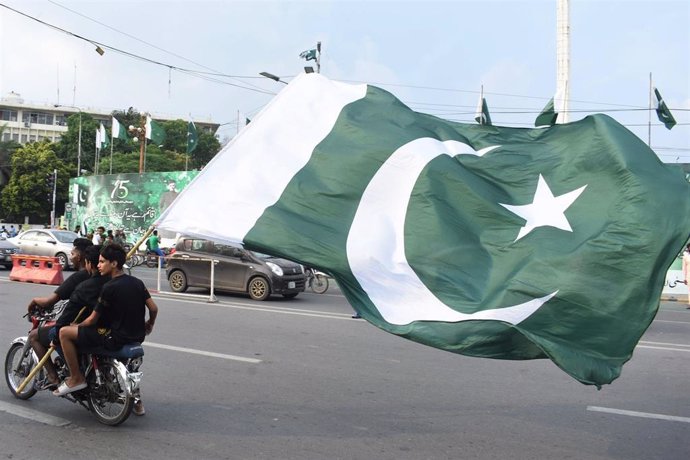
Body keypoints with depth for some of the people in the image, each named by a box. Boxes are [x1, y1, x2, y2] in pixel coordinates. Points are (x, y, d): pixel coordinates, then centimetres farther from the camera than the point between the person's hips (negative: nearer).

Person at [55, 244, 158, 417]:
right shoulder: (137, 282, 5)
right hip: (137, 336, 8)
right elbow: (153, 308, 6)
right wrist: (149, 325, 26)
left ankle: (76, 378, 6)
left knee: (65, 333, -4)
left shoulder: (109, 288, -15)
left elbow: (92, 320, -10)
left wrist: (75, 326, 10)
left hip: (116, 338, -8)